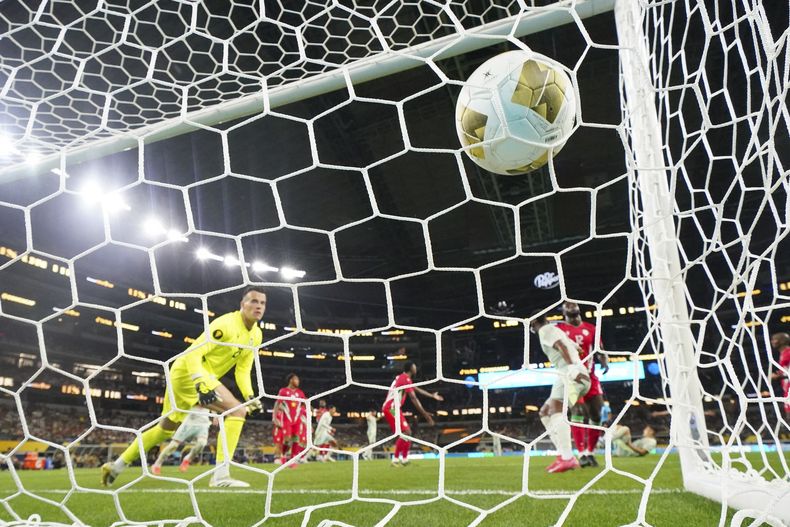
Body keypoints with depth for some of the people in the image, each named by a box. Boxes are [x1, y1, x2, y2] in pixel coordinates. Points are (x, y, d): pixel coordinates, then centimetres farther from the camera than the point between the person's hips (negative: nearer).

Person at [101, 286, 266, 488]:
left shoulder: (256, 335, 4)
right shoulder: (226, 324, -22)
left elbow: (243, 371, 7)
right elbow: (193, 353, -26)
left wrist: (250, 396, -6)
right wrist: (201, 383, -39)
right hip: (188, 373, -10)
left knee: (165, 429, 24)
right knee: (237, 411, -21)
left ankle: (117, 466, 40)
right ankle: (220, 475, -20)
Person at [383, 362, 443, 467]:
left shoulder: (403, 378, 19)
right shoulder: (406, 379, -12)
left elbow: (418, 390, 29)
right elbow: (414, 398, -17)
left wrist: (432, 396, 33)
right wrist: (425, 414, -17)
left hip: (393, 408, 10)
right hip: (391, 408, -10)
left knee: (406, 432, 12)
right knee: (405, 432, -13)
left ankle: (404, 459, 12)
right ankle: (396, 460, -12)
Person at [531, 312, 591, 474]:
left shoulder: (545, 329, 0)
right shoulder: (555, 330, 28)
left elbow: (562, 346, -17)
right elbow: (578, 348, 36)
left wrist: (572, 367, -28)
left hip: (570, 373, -10)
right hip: (575, 375, 10)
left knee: (556, 411, -25)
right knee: (544, 412, 13)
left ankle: (567, 459, -36)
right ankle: (565, 456, 5)